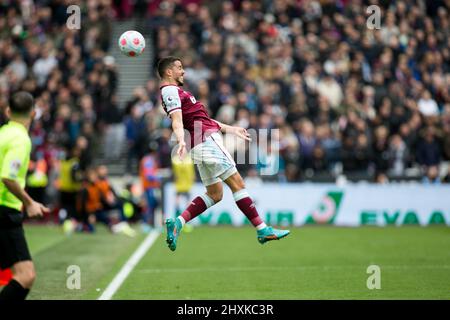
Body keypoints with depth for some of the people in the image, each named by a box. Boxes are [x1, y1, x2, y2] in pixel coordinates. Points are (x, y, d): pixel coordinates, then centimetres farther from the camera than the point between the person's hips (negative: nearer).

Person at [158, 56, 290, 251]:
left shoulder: (175, 91, 25)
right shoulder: (170, 90, -7)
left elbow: (201, 119, 30)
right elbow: (177, 120, -23)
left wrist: (230, 129, 32)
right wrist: (181, 140, -41)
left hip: (206, 142, 11)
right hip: (207, 141, -11)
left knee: (214, 194, 10)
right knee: (237, 183, -9)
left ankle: (177, 223, 0)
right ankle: (262, 230, -10)